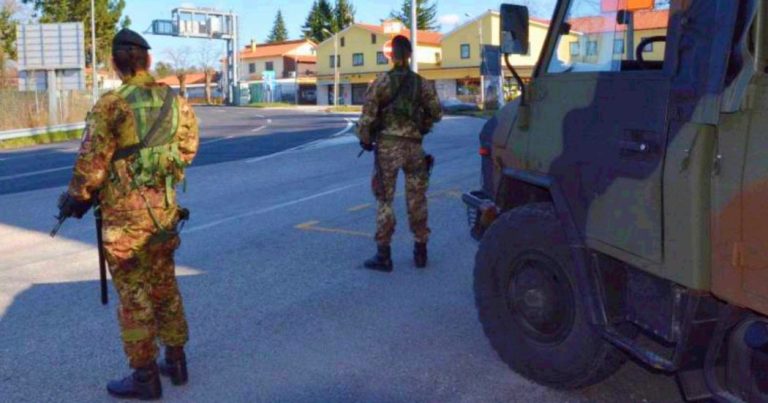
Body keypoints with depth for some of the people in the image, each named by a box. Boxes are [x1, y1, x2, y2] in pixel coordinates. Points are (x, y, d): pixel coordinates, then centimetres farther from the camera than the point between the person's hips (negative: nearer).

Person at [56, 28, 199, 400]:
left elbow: (91, 162, -12)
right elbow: (188, 149, 11)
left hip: (125, 215, -5)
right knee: (165, 288, 18)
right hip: (164, 208, 6)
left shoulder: (110, 105, -14)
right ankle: (176, 362, 27)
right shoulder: (176, 102, 2)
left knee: (133, 296, 4)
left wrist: (75, 199, 4)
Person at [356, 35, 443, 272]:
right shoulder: (421, 83, 5)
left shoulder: (381, 82, -3)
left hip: (387, 145, -3)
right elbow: (436, 113, 7)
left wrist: (364, 139, 3)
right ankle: (420, 251, 19)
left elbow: (368, 114, -10)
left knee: (385, 200, 3)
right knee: (416, 199, 12)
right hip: (414, 146, 3)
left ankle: (383, 255, 4)